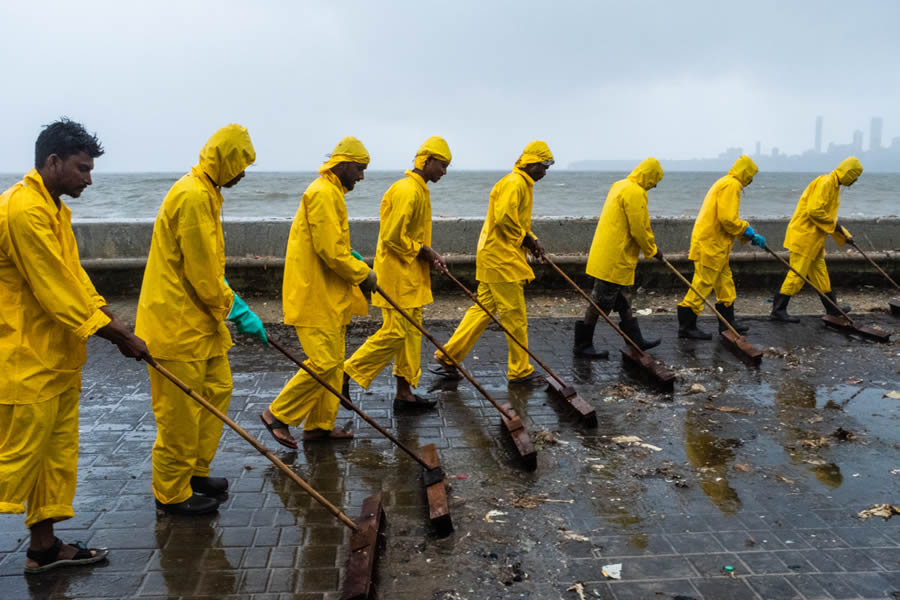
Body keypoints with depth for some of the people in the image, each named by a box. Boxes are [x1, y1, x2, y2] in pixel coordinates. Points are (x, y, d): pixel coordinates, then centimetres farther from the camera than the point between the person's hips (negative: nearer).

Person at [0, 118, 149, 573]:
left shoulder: (54, 208, 12)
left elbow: (74, 277, 12)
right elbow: (56, 292, -22)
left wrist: (114, 325, 1)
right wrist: (120, 336, -16)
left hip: (57, 360, 10)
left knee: (58, 456, 16)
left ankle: (44, 546, 28)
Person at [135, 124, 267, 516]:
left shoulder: (205, 194, 14)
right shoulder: (193, 197, -20)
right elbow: (202, 273, -21)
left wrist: (232, 303, 13)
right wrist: (236, 311, -10)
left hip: (199, 318, 10)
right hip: (177, 322, -10)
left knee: (217, 389, 16)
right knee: (180, 410, 0)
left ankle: (195, 471, 30)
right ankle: (173, 493, 14)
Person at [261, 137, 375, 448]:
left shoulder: (331, 193, 18)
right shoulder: (323, 194, -16)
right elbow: (331, 252, -22)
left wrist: (356, 272, 12)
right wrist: (363, 274, -11)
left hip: (328, 296, 11)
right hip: (315, 297, -11)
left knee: (333, 362, 13)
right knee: (325, 363, -9)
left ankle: (320, 425, 22)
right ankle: (278, 414, 4)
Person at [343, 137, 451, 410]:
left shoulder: (418, 190, 16)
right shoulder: (407, 191, -17)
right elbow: (393, 237, -23)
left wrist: (430, 255, 7)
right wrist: (425, 252, -13)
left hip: (411, 275, 10)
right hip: (397, 275, -10)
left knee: (411, 333, 12)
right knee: (394, 332, -8)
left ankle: (405, 392, 19)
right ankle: (346, 374, 3)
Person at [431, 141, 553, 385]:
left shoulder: (522, 184, 20)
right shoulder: (515, 183, -13)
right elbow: (504, 218, -24)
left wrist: (531, 240, 11)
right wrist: (527, 238, -12)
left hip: (493, 256, 11)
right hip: (501, 257, -11)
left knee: (483, 308, 11)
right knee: (514, 314, -2)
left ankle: (448, 357, 15)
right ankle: (520, 371, 9)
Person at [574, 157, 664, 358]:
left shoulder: (620, 186, 15)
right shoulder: (635, 193, -17)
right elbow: (638, 229, -17)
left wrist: (651, 246, 22)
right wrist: (653, 251, -2)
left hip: (609, 254, 11)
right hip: (615, 259, -11)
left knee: (622, 300, 18)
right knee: (601, 302, -3)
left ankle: (635, 341, 29)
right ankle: (582, 345, 5)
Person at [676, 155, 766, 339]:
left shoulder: (724, 183, 21)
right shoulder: (731, 185, -12)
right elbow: (728, 219, -22)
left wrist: (749, 235, 15)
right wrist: (749, 232, -9)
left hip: (715, 245, 11)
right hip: (710, 244, -11)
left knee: (725, 284, 17)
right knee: (702, 285, -7)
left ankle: (727, 322, 26)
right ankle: (686, 326, -2)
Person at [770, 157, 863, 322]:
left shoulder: (834, 186, 18)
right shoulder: (825, 183, -15)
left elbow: (829, 216, 25)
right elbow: (814, 211, -25)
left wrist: (844, 235, 19)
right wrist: (833, 224, -14)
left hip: (814, 238, 10)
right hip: (804, 235, -10)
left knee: (820, 274, 18)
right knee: (797, 274, -8)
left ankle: (832, 308, 29)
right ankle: (778, 309, -2)